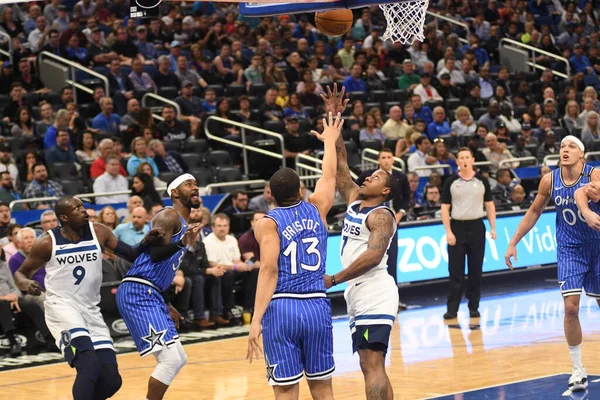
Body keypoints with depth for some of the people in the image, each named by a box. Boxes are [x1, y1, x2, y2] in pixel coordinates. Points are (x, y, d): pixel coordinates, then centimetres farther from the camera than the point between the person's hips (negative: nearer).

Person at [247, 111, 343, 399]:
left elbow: (269, 270, -13)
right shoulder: (316, 208, 9)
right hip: (317, 305, 3)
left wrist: (256, 320, -17)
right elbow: (329, 175, 29)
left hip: (282, 308, -3)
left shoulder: (268, 223, -1)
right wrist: (330, 140, 47)